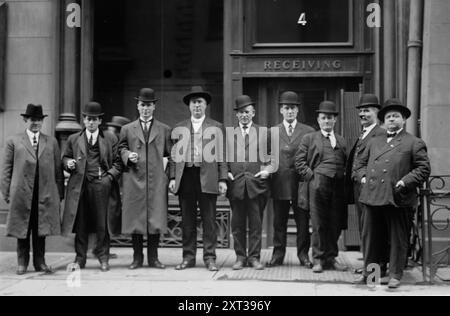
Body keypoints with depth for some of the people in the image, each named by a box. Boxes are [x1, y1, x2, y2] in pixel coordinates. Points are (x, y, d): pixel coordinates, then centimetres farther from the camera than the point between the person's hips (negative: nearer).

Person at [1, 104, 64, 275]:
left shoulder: (52, 142, 12)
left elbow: (58, 170, 10)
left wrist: (59, 193, 4)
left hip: (46, 194, 2)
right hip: (21, 194, -1)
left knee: (41, 230, 5)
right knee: (22, 230, 4)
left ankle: (40, 262, 14)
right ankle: (22, 263, 14)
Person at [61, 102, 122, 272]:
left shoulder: (110, 139, 9)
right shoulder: (73, 139, 14)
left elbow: (117, 162, 7)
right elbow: (65, 157, 22)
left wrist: (110, 177, -7)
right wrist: (68, 163, -1)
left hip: (102, 184, -1)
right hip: (80, 186, 1)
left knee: (102, 224, 0)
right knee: (81, 224, 3)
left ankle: (103, 258, 10)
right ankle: (80, 259, 11)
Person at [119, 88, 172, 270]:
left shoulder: (164, 130, 13)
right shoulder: (127, 129, 13)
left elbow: (170, 154, 12)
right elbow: (121, 149, 15)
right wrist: (128, 155, -8)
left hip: (157, 181, 0)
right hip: (134, 180, 0)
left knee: (156, 219, -2)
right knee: (135, 219, 1)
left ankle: (153, 258, 8)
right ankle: (137, 258, 10)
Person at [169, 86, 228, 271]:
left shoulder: (216, 128, 10)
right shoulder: (178, 129, 15)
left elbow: (222, 155, 6)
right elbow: (174, 155, 12)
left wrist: (222, 179, -1)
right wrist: (172, 177, 2)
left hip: (207, 178, -2)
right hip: (185, 177, 2)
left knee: (209, 220, -2)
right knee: (187, 220, 4)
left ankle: (210, 258, 3)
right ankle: (188, 257, 10)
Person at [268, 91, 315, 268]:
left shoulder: (309, 132, 7)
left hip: (302, 182, -1)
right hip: (279, 183, 1)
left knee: (303, 222, 2)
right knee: (279, 222, 5)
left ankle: (303, 255, 13)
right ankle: (278, 255, 12)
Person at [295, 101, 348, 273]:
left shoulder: (342, 141, 20)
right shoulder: (309, 139, 10)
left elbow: (346, 163, 20)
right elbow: (299, 161, 4)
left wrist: (345, 179, 5)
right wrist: (311, 177, -4)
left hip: (339, 186, 3)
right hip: (319, 184, -3)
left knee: (335, 224, 4)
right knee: (319, 223, -3)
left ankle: (331, 258, 14)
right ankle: (318, 259, 4)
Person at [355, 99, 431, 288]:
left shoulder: (414, 143, 3)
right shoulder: (374, 142, 19)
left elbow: (423, 169, -2)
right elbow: (361, 163, 27)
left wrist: (405, 181, -13)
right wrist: (363, 176, 7)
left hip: (397, 199, -5)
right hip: (373, 197, 5)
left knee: (397, 239, 2)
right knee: (370, 237, 10)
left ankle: (395, 275, 12)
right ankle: (369, 272, 22)